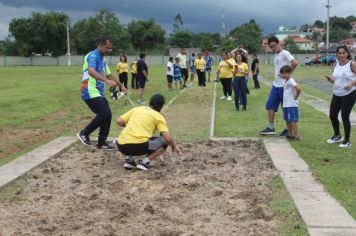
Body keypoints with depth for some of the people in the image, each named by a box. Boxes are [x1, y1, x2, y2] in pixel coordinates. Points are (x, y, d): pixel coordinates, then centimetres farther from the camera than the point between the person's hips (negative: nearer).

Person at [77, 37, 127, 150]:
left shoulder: (102, 59, 18)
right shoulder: (93, 56, -11)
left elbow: (109, 75, 29)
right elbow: (91, 71, -30)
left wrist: (121, 86, 29)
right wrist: (107, 81, -40)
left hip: (99, 92, 9)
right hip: (91, 92, -9)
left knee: (107, 115, 4)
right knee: (104, 114, -16)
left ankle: (101, 143, 12)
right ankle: (84, 133, 0)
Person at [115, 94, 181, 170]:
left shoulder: (136, 109, 19)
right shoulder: (158, 116, 9)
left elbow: (119, 121, 14)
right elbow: (168, 138, -1)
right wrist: (174, 147, 20)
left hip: (122, 146, 5)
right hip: (139, 146, -5)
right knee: (164, 142, 15)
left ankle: (129, 160, 15)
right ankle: (144, 162, 0)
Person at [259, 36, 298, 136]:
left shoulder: (285, 53, -12)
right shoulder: (276, 55, 15)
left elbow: (295, 63, -26)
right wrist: (276, 75, 10)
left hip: (284, 85, -9)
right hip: (276, 84, 9)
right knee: (270, 105, 6)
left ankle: (288, 129, 10)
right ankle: (271, 128, 14)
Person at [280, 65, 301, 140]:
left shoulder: (291, 81, -15)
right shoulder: (286, 81, 12)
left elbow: (298, 88, -28)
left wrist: (296, 96, -16)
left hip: (292, 105, -9)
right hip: (285, 105, 9)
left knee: (292, 121, -7)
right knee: (287, 120, 15)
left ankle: (296, 136, -2)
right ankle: (290, 134, 25)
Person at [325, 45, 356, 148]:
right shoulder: (336, 65, 7)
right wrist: (330, 79, -8)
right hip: (336, 94, 6)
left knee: (345, 117, -4)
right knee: (332, 115, 10)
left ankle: (347, 141, 13)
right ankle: (337, 136, 34)